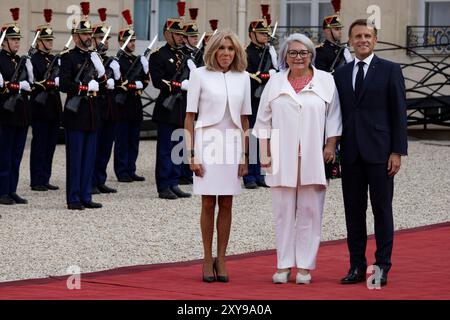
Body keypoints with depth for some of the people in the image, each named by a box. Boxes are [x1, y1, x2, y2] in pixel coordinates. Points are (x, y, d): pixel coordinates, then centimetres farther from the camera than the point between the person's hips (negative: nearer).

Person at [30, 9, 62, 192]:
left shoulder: (55, 59, 15)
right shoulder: (33, 60, -6)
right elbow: (33, 83, -14)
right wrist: (51, 83, -17)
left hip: (54, 109, 7)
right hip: (40, 109, -7)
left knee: (50, 145, 9)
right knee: (39, 145, -3)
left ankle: (45, 180, 15)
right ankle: (37, 182, 0)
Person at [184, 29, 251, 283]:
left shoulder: (242, 77, 8)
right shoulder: (200, 75, -1)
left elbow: (245, 119, 11)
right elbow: (190, 117, -1)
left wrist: (245, 155, 8)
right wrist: (192, 154, -6)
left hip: (232, 145, 3)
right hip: (207, 142, -3)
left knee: (226, 204, 4)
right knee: (208, 204, 1)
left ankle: (221, 259, 11)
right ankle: (208, 260, 10)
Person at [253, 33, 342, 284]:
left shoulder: (326, 81, 5)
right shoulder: (275, 83, 9)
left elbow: (333, 117, 5)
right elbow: (264, 121, 10)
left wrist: (331, 146, -4)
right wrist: (265, 153, 5)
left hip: (313, 158, -1)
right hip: (282, 158, 1)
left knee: (310, 212, 1)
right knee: (284, 211, 3)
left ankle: (305, 266, 6)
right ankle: (284, 265, 9)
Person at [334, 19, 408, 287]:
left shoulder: (390, 71, 0)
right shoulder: (341, 74, 11)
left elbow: (399, 113, -3)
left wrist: (397, 152, -9)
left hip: (379, 152, -4)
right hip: (351, 152, 4)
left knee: (382, 210, 1)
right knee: (354, 211, 6)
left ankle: (382, 267, 6)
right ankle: (357, 266, 12)